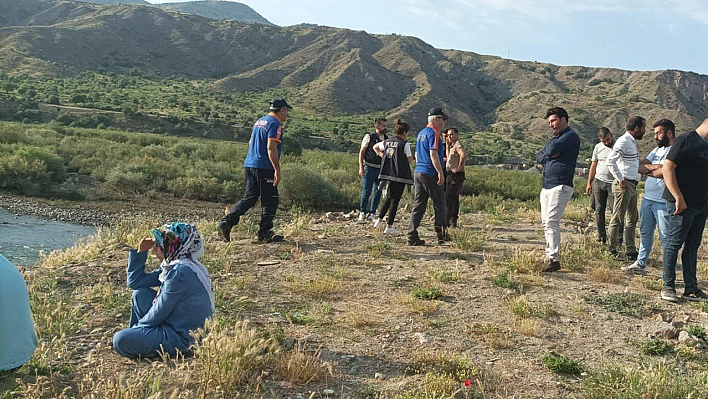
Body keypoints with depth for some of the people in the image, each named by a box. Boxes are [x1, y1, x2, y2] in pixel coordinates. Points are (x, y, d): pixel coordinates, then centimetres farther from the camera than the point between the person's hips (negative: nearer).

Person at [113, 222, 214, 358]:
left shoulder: (180, 272, -23)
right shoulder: (171, 266, 9)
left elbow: (159, 312, -18)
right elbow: (135, 282, 16)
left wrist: (138, 326, -1)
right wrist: (141, 251, 7)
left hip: (182, 338, -10)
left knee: (120, 340, -17)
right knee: (139, 294, 16)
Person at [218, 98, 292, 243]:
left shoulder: (259, 121, 18)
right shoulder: (275, 124, -10)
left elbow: (250, 143, 25)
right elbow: (271, 147, -19)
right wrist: (277, 170, -20)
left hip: (249, 165, 9)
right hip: (264, 168, -9)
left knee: (249, 198, 12)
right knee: (270, 201, 1)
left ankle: (226, 223, 2)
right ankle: (265, 234, 6)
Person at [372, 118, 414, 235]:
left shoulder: (387, 142, 10)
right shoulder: (405, 144, -8)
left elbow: (375, 147, 26)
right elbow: (410, 160, -4)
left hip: (386, 174, 6)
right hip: (399, 175, -6)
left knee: (389, 198, 22)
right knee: (395, 200, 0)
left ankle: (379, 219, 17)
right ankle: (389, 226, 2)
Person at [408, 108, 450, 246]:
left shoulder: (421, 133, 19)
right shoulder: (433, 132, -9)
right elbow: (433, 153, -18)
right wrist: (440, 172, -19)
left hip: (417, 172, 9)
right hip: (430, 174, -9)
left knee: (418, 206, 6)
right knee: (439, 206, 2)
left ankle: (412, 237, 3)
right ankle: (442, 235, 6)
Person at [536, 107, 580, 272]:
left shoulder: (571, 136, -5)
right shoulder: (555, 138, 24)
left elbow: (552, 149, -18)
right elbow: (539, 157, 14)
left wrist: (549, 152, 4)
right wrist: (549, 155, -5)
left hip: (560, 186, -9)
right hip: (546, 186, 9)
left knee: (552, 222, -16)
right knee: (546, 223, 8)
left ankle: (554, 259, -15)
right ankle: (550, 256, 12)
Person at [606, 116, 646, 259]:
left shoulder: (632, 141, 18)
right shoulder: (624, 141, -13)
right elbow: (610, 161, -23)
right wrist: (621, 179, -20)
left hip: (632, 185, 10)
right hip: (624, 185, -10)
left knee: (632, 219, 14)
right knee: (617, 219, -4)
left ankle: (631, 251, 21)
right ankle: (613, 251, 2)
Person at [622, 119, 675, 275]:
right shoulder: (657, 150, 17)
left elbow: (664, 172, -21)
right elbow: (640, 167, 8)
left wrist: (648, 170, -5)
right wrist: (654, 167, -9)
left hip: (663, 203, -8)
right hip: (647, 198, 8)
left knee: (666, 237, -3)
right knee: (645, 233, 14)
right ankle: (640, 264, 23)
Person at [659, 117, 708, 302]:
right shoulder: (686, 140, -9)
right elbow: (667, 168, -17)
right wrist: (678, 198, -21)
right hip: (682, 204, -8)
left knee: (692, 246, 11)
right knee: (674, 244, -1)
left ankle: (691, 289, 18)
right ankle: (668, 287, 7)